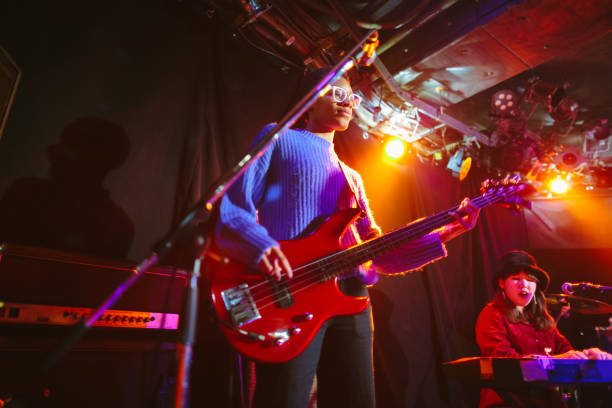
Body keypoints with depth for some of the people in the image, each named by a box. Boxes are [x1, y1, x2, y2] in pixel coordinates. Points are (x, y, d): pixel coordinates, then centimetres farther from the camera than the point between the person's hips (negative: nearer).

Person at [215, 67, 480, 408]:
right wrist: (260, 244, -22)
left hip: (350, 300, 6)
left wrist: (447, 233, 12)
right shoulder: (278, 139, 11)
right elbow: (233, 207, -1)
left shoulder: (352, 177, 26)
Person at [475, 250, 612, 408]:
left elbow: (563, 346, 10)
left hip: (545, 393, 7)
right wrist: (555, 359, -24)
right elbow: (503, 359, -15)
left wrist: (588, 353, -11)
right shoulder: (491, 316, -4)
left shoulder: (540, 316, 20)